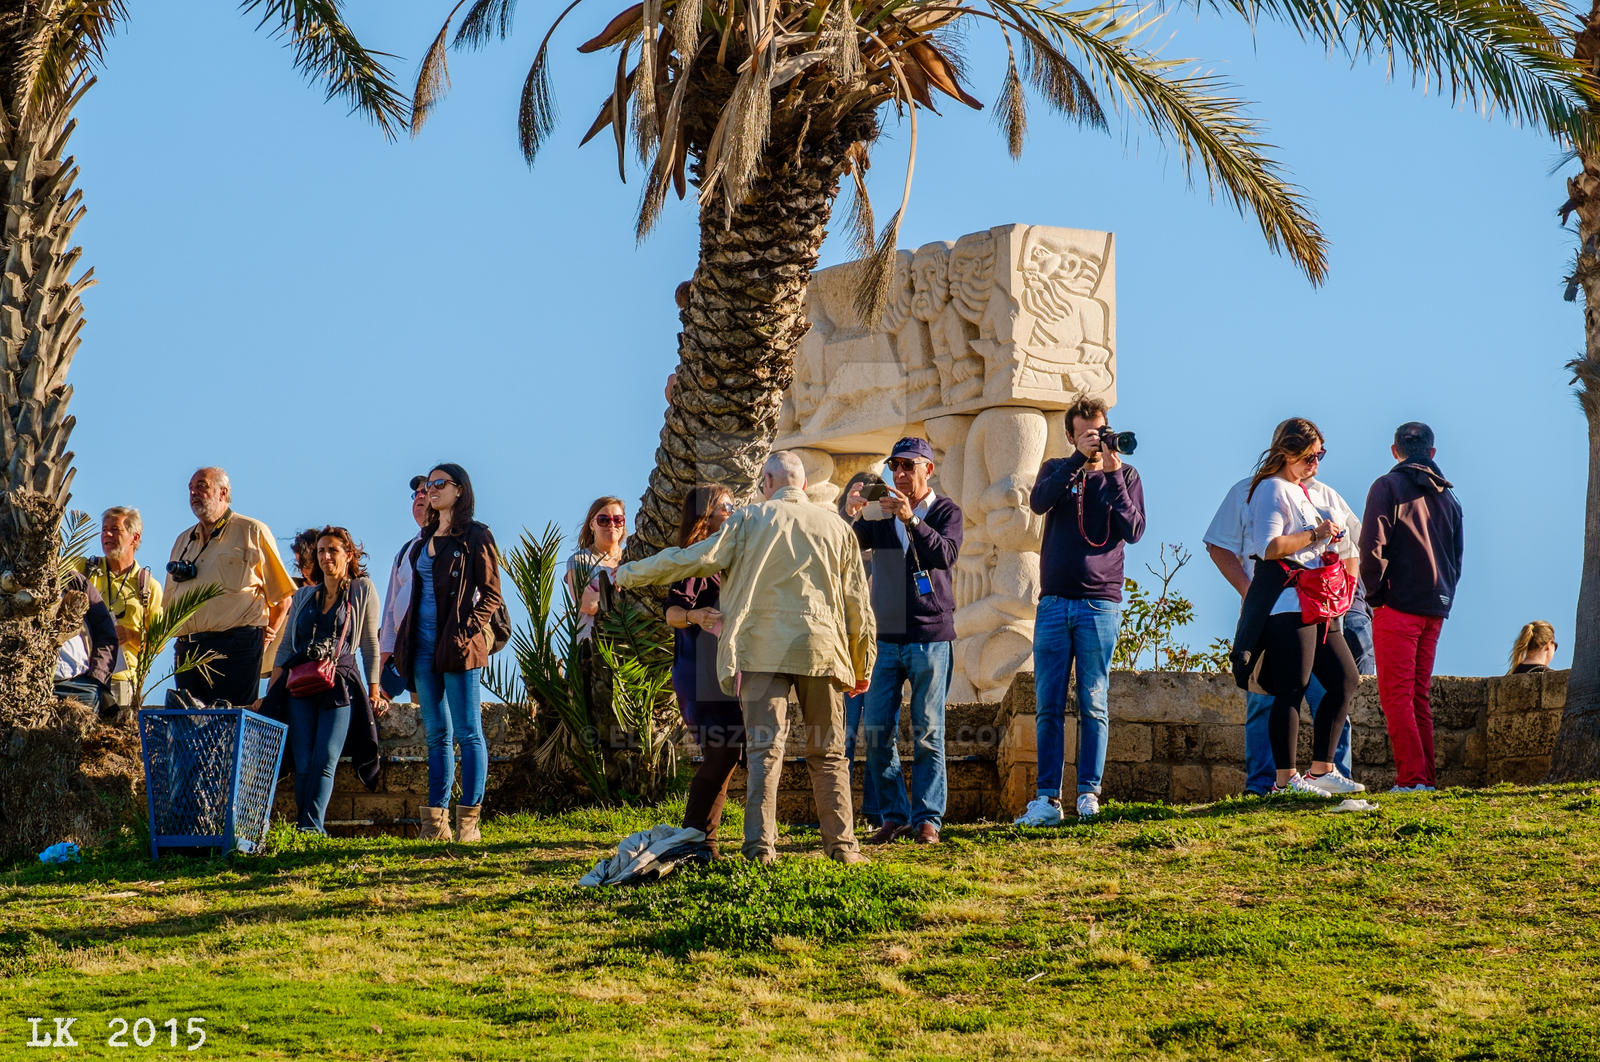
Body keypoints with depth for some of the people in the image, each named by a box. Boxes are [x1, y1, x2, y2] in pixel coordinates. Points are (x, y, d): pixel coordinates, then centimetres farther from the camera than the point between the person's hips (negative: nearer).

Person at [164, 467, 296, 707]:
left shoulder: (252, 532, 6)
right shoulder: (184, 541, 23)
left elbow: (282, 596, 6)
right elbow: (169, 600, 26)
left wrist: (267, 637, 2)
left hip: (234, 650, -6)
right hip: (187, 651, 6)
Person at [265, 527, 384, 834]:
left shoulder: (362, 590, 9)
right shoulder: (303, 595, 19)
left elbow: (370, 645, 8)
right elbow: (286, 645, 18)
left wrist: (374, 690, 2)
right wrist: (271, 690, 6)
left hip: (340, 685, -3)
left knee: (324, 760, -17)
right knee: (303, 764, -8)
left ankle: (310, 826, -24)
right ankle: (307, 829, -6)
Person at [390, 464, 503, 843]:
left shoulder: (475, 537, -3)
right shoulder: (426, 539, 19)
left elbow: (491, 594, -6)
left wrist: (467, 630, -16)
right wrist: (405, 639, 13)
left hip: (458, 645, -7)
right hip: (424, 644, 7)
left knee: (467, 732, -5)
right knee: (436, 735, 8)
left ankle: (469, 820, -5)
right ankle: (435, 821, 10)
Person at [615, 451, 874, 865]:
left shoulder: (751, 520, 2)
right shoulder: (836, 528, 10)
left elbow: (697, 558, -2)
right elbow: (858, 604, 12)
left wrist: (627, 574, 8)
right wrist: (862, 667, 21)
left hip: (762, 648, -2)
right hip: (821, 649, 2)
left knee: (764, 748, -2)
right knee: (827, 752, 9)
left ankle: (760, 845, -9)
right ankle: (841, 844, 8)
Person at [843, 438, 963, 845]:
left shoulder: (945, 511, 4)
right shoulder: (880, 516, 12)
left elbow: (946, 555, -15)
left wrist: (910, 519, -27)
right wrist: (849, 516, -20)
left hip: (930, 637, -3)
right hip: (886, 638, 3)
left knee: (927, 732, -3)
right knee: (877, 732, -1)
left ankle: (927, 819, 1)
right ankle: (894, 816, 6)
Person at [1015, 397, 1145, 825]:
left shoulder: (1124, 476, 9)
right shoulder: (1057, 470, 13)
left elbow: (1133, 531, -5)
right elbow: (1038, 502, -9)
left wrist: (1113, 474, -11)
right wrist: (1079, 459, -14)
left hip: (1099, 603, -1)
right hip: (1054, 603, 2)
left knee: (1094, 706, -2)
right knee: (1049, 707, -1)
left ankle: (1089, 795, 2)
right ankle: (1047, 799, 1)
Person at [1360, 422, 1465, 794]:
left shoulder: (1388, 486, -3)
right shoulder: (1448, 496, 17)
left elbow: (1373, 545, -13)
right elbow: (1457, 557, 20)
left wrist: (1375, 593, -4)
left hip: (1398, 605, -6)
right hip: (1435, 609, 6)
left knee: (1396, 696, -6)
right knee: (1419, 696, 11)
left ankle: (1411, 778, -14)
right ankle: (1426, 778, 8)